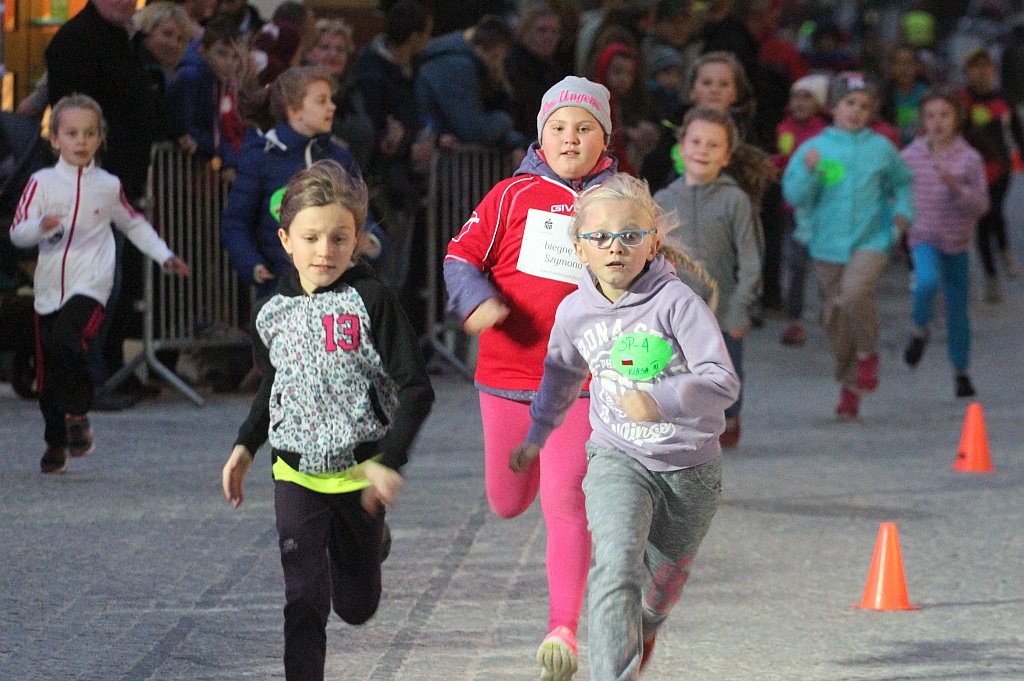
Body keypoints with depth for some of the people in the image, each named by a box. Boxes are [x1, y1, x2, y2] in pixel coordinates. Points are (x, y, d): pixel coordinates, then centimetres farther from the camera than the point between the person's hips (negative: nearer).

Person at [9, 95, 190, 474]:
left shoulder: (109, 186, 7)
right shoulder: (42, 183, 2)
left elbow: (134, 225, 23)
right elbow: (17, 233, -5)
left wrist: (165, 257, 18)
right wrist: (42, 227, -25)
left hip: (90, 284, -2)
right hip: (50, 287, 2)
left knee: (66, 338, -29)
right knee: (49, 372, 6)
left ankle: (78, 414, -11)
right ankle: (56, 442, 24)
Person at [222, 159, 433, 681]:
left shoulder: (370, 302, -11)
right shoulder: (272, 315, 1)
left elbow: (416, 389, -11)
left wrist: (389, 461, -20)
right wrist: (246, 446, 11)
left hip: (359, 473, -2)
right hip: (296, 475, 2)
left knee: (356, 605, 15)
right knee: (304, 598, -12)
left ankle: (370, 543, 48)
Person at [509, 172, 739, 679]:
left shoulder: (677, 303, -18)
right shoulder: (575, 311, -4)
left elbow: (723, 381, -23)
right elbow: (561, 373, 18)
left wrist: (661, 400, -39)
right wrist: (537, 435, 28)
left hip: (690, 466, -1)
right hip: (617, 460, 1)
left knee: (664, 579, 22)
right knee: (616, 563, -26)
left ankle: (641, 632, 56)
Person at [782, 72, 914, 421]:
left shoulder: (881, 148, 3)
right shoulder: (814, 148, 1)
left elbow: (902, 182, 19)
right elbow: (794, 195, -3)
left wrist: (903, 210, 3)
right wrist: (808, 171, -20)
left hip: (870, 238, -2)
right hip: (828, 242, 2)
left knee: (855, 293, -29)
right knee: (835, 314, 8)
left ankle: (868, 353, -1)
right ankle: (849, 383, 28)